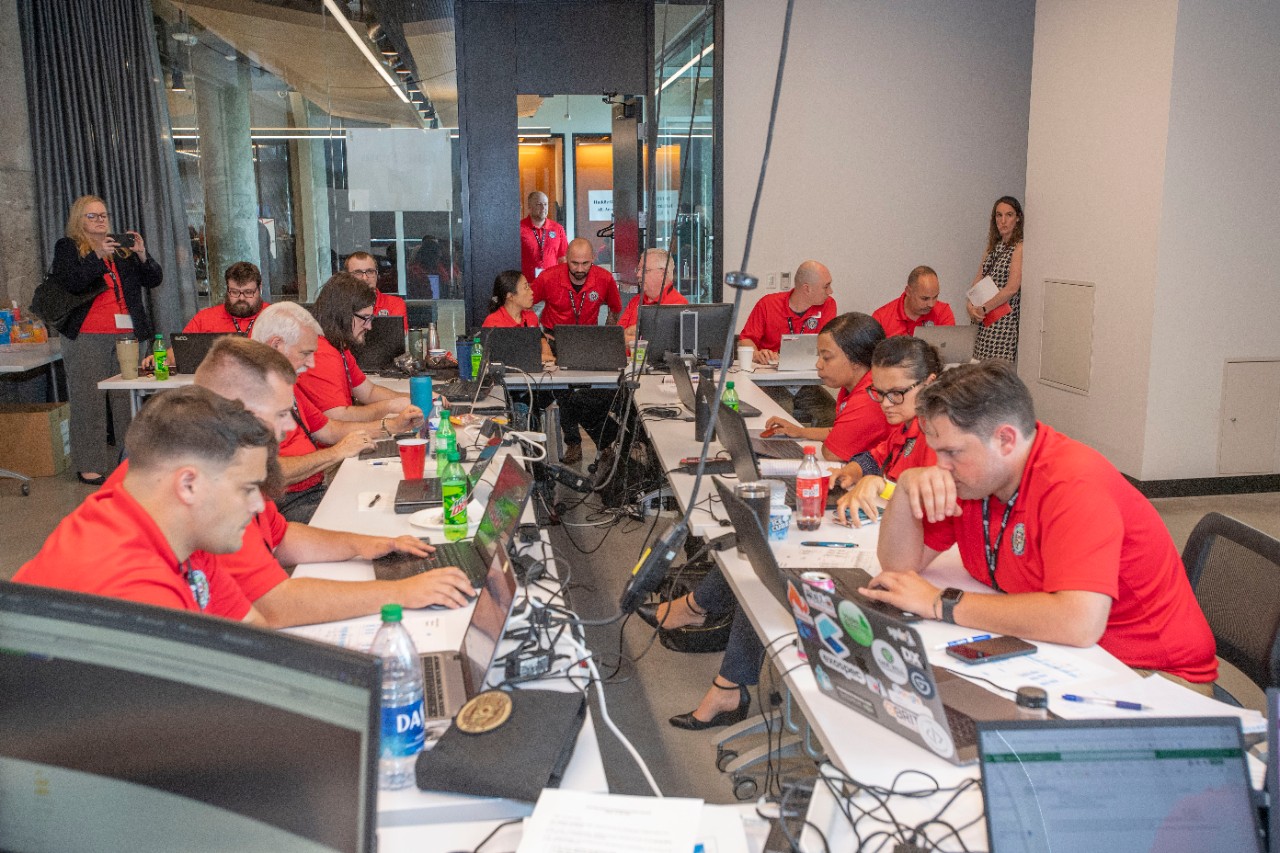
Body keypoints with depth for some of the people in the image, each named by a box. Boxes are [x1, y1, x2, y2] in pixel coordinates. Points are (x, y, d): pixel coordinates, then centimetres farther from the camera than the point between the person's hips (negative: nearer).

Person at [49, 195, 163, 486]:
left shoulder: (123, 247, 18)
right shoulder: (67, 248, 9)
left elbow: (154, 280, 12)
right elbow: (67, 283, -7)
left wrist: (142, 255, -6)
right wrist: (97, 256, -15)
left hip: (129, 333, 3)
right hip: (87, 337, -3)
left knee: (127, 398, 1)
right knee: (89, 398, -4)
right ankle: (89, 465, 0)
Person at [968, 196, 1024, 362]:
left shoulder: (1020, 247, -7)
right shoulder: (993, 247, 17)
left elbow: (1012, 288, -16)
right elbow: (978, 280, 11)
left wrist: (983, 309, -15)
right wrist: (970, 305, -7)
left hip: (1004, 317, -7)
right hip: (983, 318, 7)